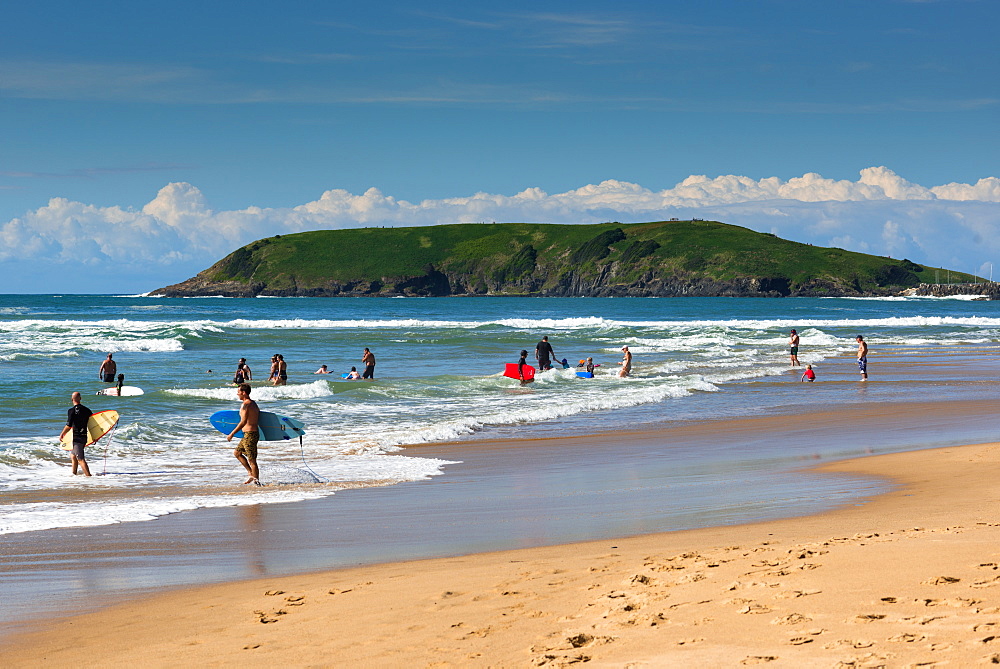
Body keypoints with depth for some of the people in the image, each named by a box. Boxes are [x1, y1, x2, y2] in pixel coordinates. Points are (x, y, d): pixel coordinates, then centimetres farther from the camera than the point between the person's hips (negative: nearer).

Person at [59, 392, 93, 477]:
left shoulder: (71, 411, -13)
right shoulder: (86, 410, 5)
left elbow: (68, 426, -16)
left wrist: (62, 435, -1)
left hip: (77, 437, -7)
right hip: (84, 437, 7)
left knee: (80, 459, -6)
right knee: (73, 456, 24)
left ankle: (88, 475, -13)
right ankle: (74, 474, 33)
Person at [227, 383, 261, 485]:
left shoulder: (245, 404, -16)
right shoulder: (253, 403, 14)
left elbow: (243, 422, -23)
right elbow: (258, 418, 19)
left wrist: (232, 434, -19)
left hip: (249, 434, -10)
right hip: (254, 433, 10)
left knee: (252, 460, -5)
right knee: (237, 452, 21)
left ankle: (256, 481, -2)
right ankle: (252, 474, 18)